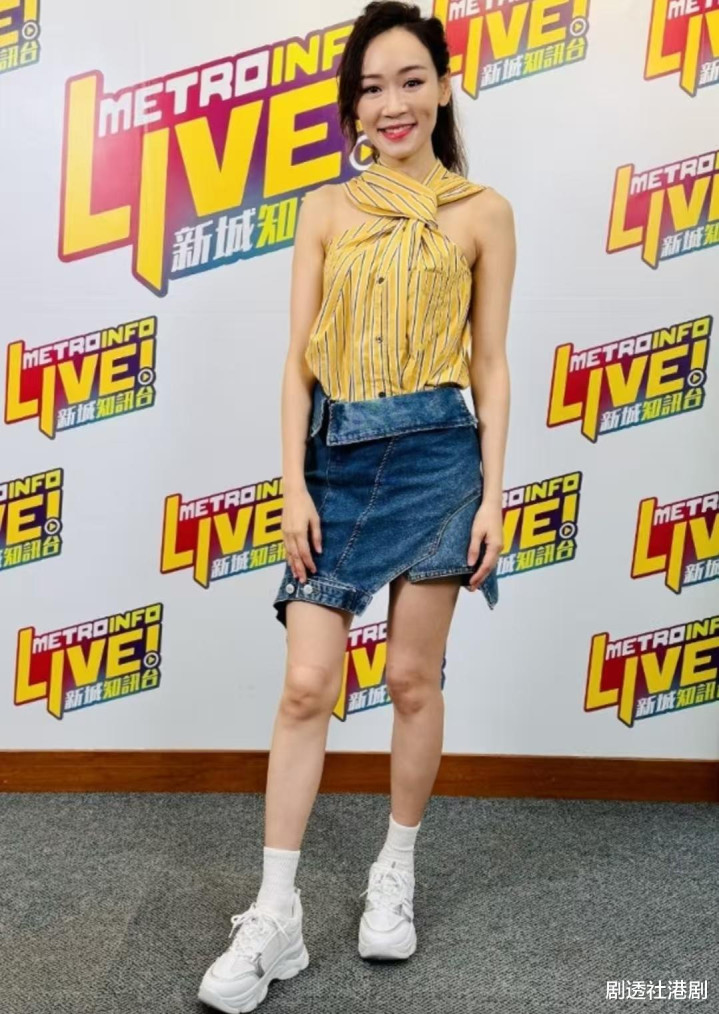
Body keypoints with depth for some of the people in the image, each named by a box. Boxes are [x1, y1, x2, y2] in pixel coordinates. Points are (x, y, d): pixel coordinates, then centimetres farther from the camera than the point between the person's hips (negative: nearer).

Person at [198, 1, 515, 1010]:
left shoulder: (483, 212, 5)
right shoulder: (326, 209, 8)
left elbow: (491, 364, 3)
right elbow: (299, 358, 5)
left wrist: (493, 492, -3)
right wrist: (294, 484, -4)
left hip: (435, 453, -1)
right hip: (336, 455, 1)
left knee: (414, 678, 7)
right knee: (306, 686, -1)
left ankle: (397, 871, 29)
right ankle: (276, 916, 10)